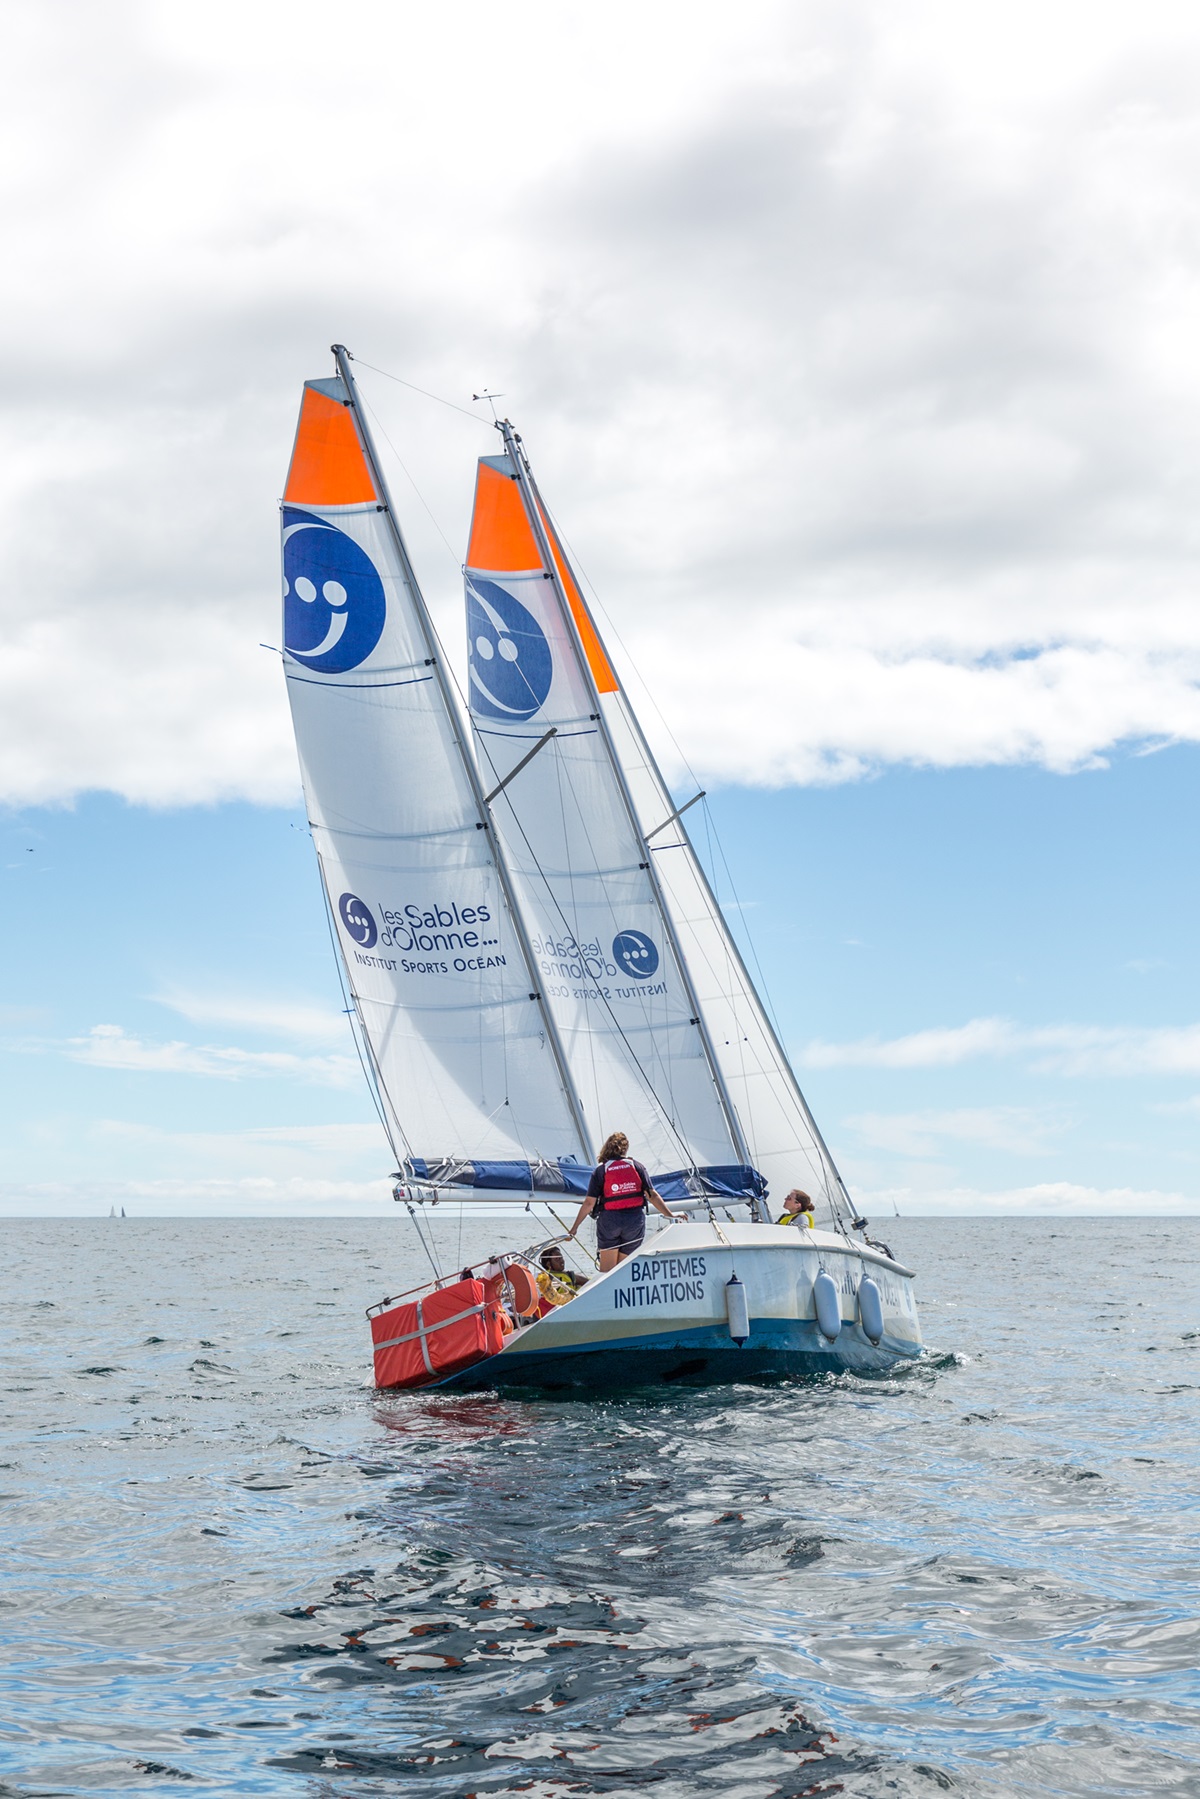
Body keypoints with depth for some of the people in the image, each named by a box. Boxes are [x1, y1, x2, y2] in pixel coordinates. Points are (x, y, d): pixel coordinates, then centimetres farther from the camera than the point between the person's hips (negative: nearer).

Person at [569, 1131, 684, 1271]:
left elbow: (589, 1203, -5)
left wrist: (574, 1227, 2)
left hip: (609, 1219, -2)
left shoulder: (600, 1171, -3)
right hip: (635, 1220, 2)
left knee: (606, 1269, 8)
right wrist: (670, 1214, 8)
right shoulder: (636, 1166, 1)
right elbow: (652, 1195, 0)